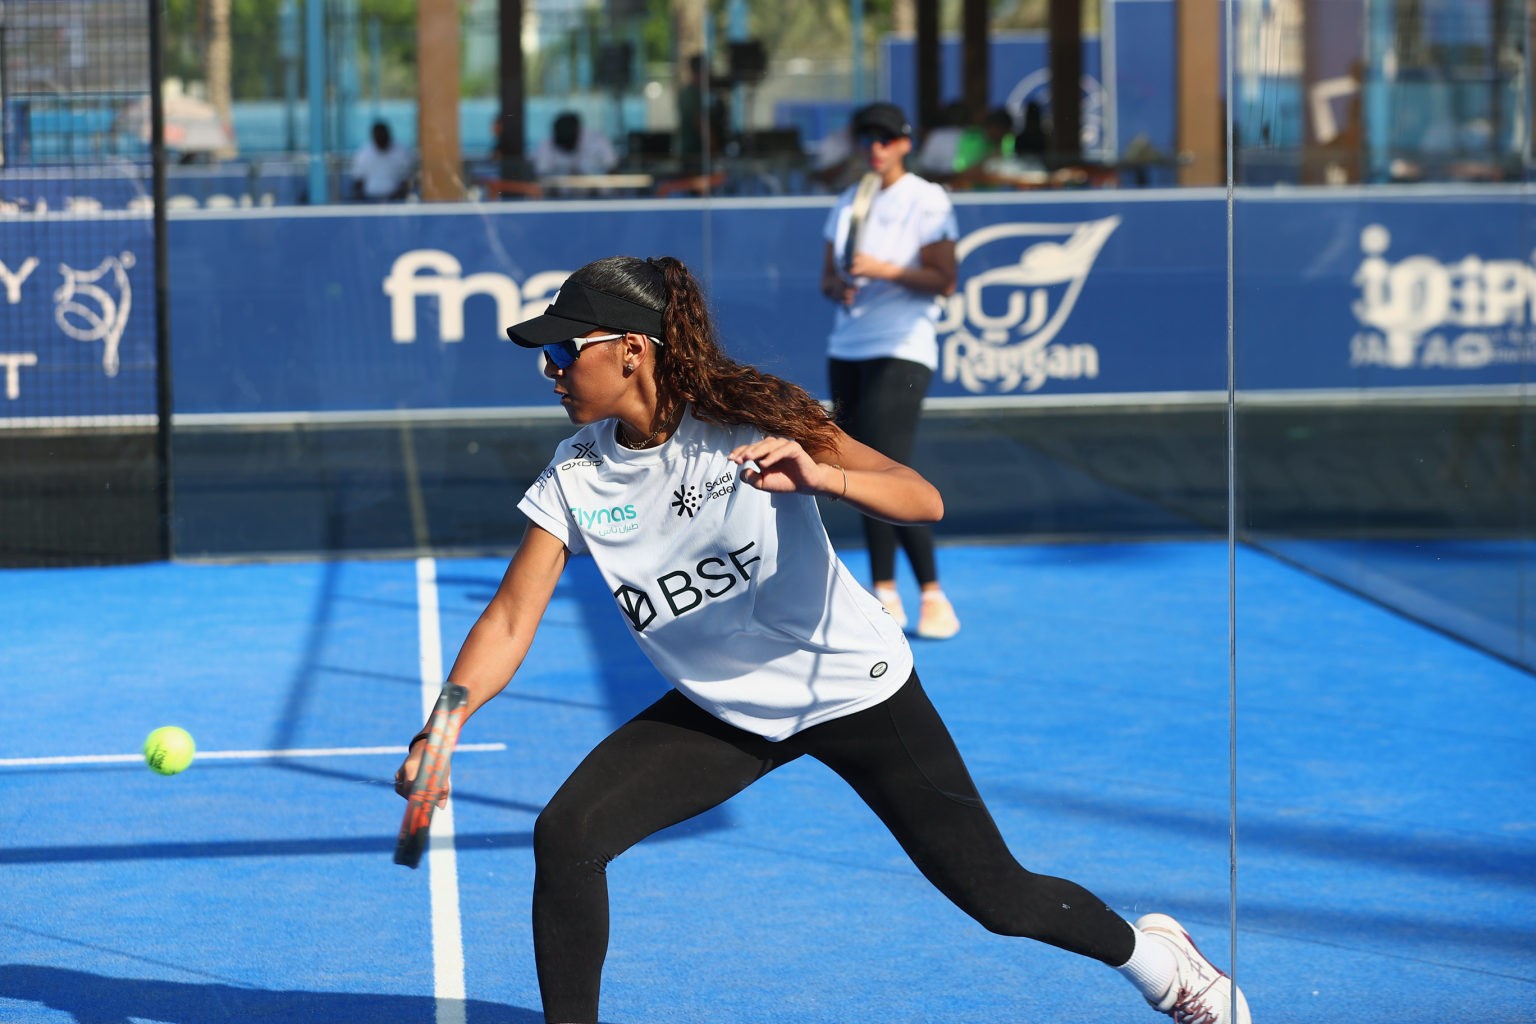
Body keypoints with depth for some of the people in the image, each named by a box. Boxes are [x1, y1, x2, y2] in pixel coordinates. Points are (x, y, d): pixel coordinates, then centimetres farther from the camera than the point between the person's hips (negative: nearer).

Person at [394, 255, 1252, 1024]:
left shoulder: (748, 419, -21)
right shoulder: (576, 476, -9)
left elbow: (924, 501, -27)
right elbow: (512, 618, -11)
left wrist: (819, 476, -47)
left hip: (852, 686, -4)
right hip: (723, 710, 4)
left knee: (997, 898, 0)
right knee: (567, 834, -18)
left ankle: (1148, 952, 30)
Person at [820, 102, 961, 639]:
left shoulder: (928, 201, -6)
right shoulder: (847, 203, 13)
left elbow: (943, 281, -11)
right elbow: (828, 276, 15)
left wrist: (886, 271, -23)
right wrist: (838, 287, -7)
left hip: (902, 350, -7)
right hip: (847, 349, 7)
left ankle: (933, 594, -8)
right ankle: (884, 595, 9)